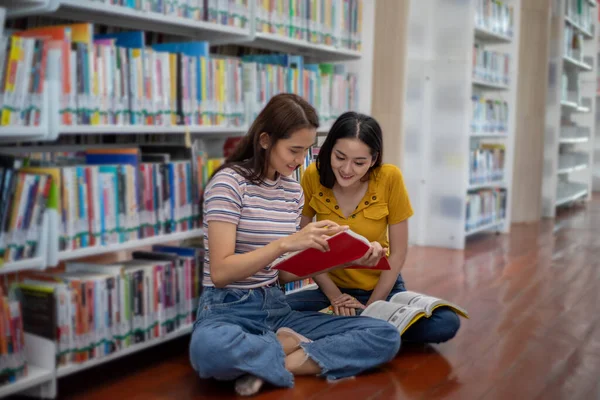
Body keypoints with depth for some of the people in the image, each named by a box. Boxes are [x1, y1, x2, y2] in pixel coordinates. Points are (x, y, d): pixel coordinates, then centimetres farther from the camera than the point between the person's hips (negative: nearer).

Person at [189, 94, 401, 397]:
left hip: (276, 307, 6)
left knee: (386, 336, -10)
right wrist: (286, 242, -26)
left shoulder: (294, 191, 10)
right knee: (209, 349, -44)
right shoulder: (229, 182, -10)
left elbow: (280, 273, 10)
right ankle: (294, 348, -13)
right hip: (228, 309, -6)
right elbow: (220, 272, -18)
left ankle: (263, 366, -16)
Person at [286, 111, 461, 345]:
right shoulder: (313, 176, -14)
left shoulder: (389, 178, -17)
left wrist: (370, 307, -12)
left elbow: (398, 253, -9)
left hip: (382, 288, 0)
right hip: (332, 288, 0)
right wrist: (334, 296, -13)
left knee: (446, 324, -26)